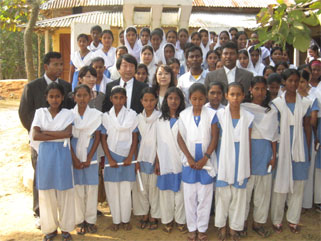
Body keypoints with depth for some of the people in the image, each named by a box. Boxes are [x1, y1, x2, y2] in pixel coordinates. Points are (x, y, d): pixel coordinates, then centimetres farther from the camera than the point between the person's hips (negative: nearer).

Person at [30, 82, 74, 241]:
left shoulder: (67, 114, 2)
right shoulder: (40, 112, 3)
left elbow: (68, 133, -15)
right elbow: (35, 135, -9)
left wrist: (45, 132, -12)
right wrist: (58, 136, -12)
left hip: (62, 154, -1)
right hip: (45, 154, 1)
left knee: (64, 191, 6)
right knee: (47, 192, 7)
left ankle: (65, 228, 21)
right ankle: (50, 228, 24)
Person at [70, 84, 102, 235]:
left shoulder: (96, 114, -1)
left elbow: (97, 138, -1)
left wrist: (88, 159, -7)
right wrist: (74, 159, -8)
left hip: (90, 156, 0)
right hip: (75, 156, 0)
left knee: (91, 187, 4)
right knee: (77, 187, 4)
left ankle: (90, 220, 16)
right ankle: (80, 220, 16)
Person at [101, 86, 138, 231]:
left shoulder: (131, 115, 1)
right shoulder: (106, 116, 2)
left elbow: (135, 137, 2)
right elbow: (103, 139, 3)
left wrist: (130, 157, -5)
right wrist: (109, 158, -5)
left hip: (126, 156, -1)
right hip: (111, 156, 1)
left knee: (126, 189, 3)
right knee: (112, 189, 4)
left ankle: (126, 219, 18)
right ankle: (116, 220, 17)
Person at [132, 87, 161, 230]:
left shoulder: (160, 118, -6)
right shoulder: (139, 118, 6)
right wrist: (136, 159, 3)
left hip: (155, 158, -3)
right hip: (141, 158, 4)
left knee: (154, 187, 4)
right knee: (141, 187, 8)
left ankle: (154, 216, 20)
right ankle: (144, 214, 24)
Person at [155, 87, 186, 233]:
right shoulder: (160, 120, 9)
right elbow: (158, 143, 9)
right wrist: (157, 162, 6)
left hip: (181, 161, -2)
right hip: (165, 162, 2)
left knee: (180, 191, 4)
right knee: (166, 192, 9)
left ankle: (180, 220, 19)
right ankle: (167, 220, 22)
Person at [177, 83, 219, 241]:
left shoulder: (211, 114, -4)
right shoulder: (184, 115, 0)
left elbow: (214, 138, -5)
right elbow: (180, 138, 0)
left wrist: (205, 158, -12)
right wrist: (189, 158, -9)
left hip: (206, 161, -1)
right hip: (189, 162, 1)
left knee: (205, 196, 6)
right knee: (189, 196, 8)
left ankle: (202, 228, 21)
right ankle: (192, 228, 23)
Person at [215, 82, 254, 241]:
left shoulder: (248, 117, 1)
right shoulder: (220, 114, -3)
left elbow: (248, 143, 4)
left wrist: (249, 167, 4)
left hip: (240, 162, 1)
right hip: (224, 161, -1)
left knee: (239, 195, 9)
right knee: (223, 194, 6)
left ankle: (234, 227, 25)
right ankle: (222, 225, 24)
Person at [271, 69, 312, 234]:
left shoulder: (305, 103, 6)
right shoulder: (276, 103, 1)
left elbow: (307, 127, 8)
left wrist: (308, 151, 7)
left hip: (299, 149, 2)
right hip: (281, 147, -2)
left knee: (298, 186, 7)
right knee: (280, 185, 3)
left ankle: (293, 219, 21)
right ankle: (276, 220, 16)